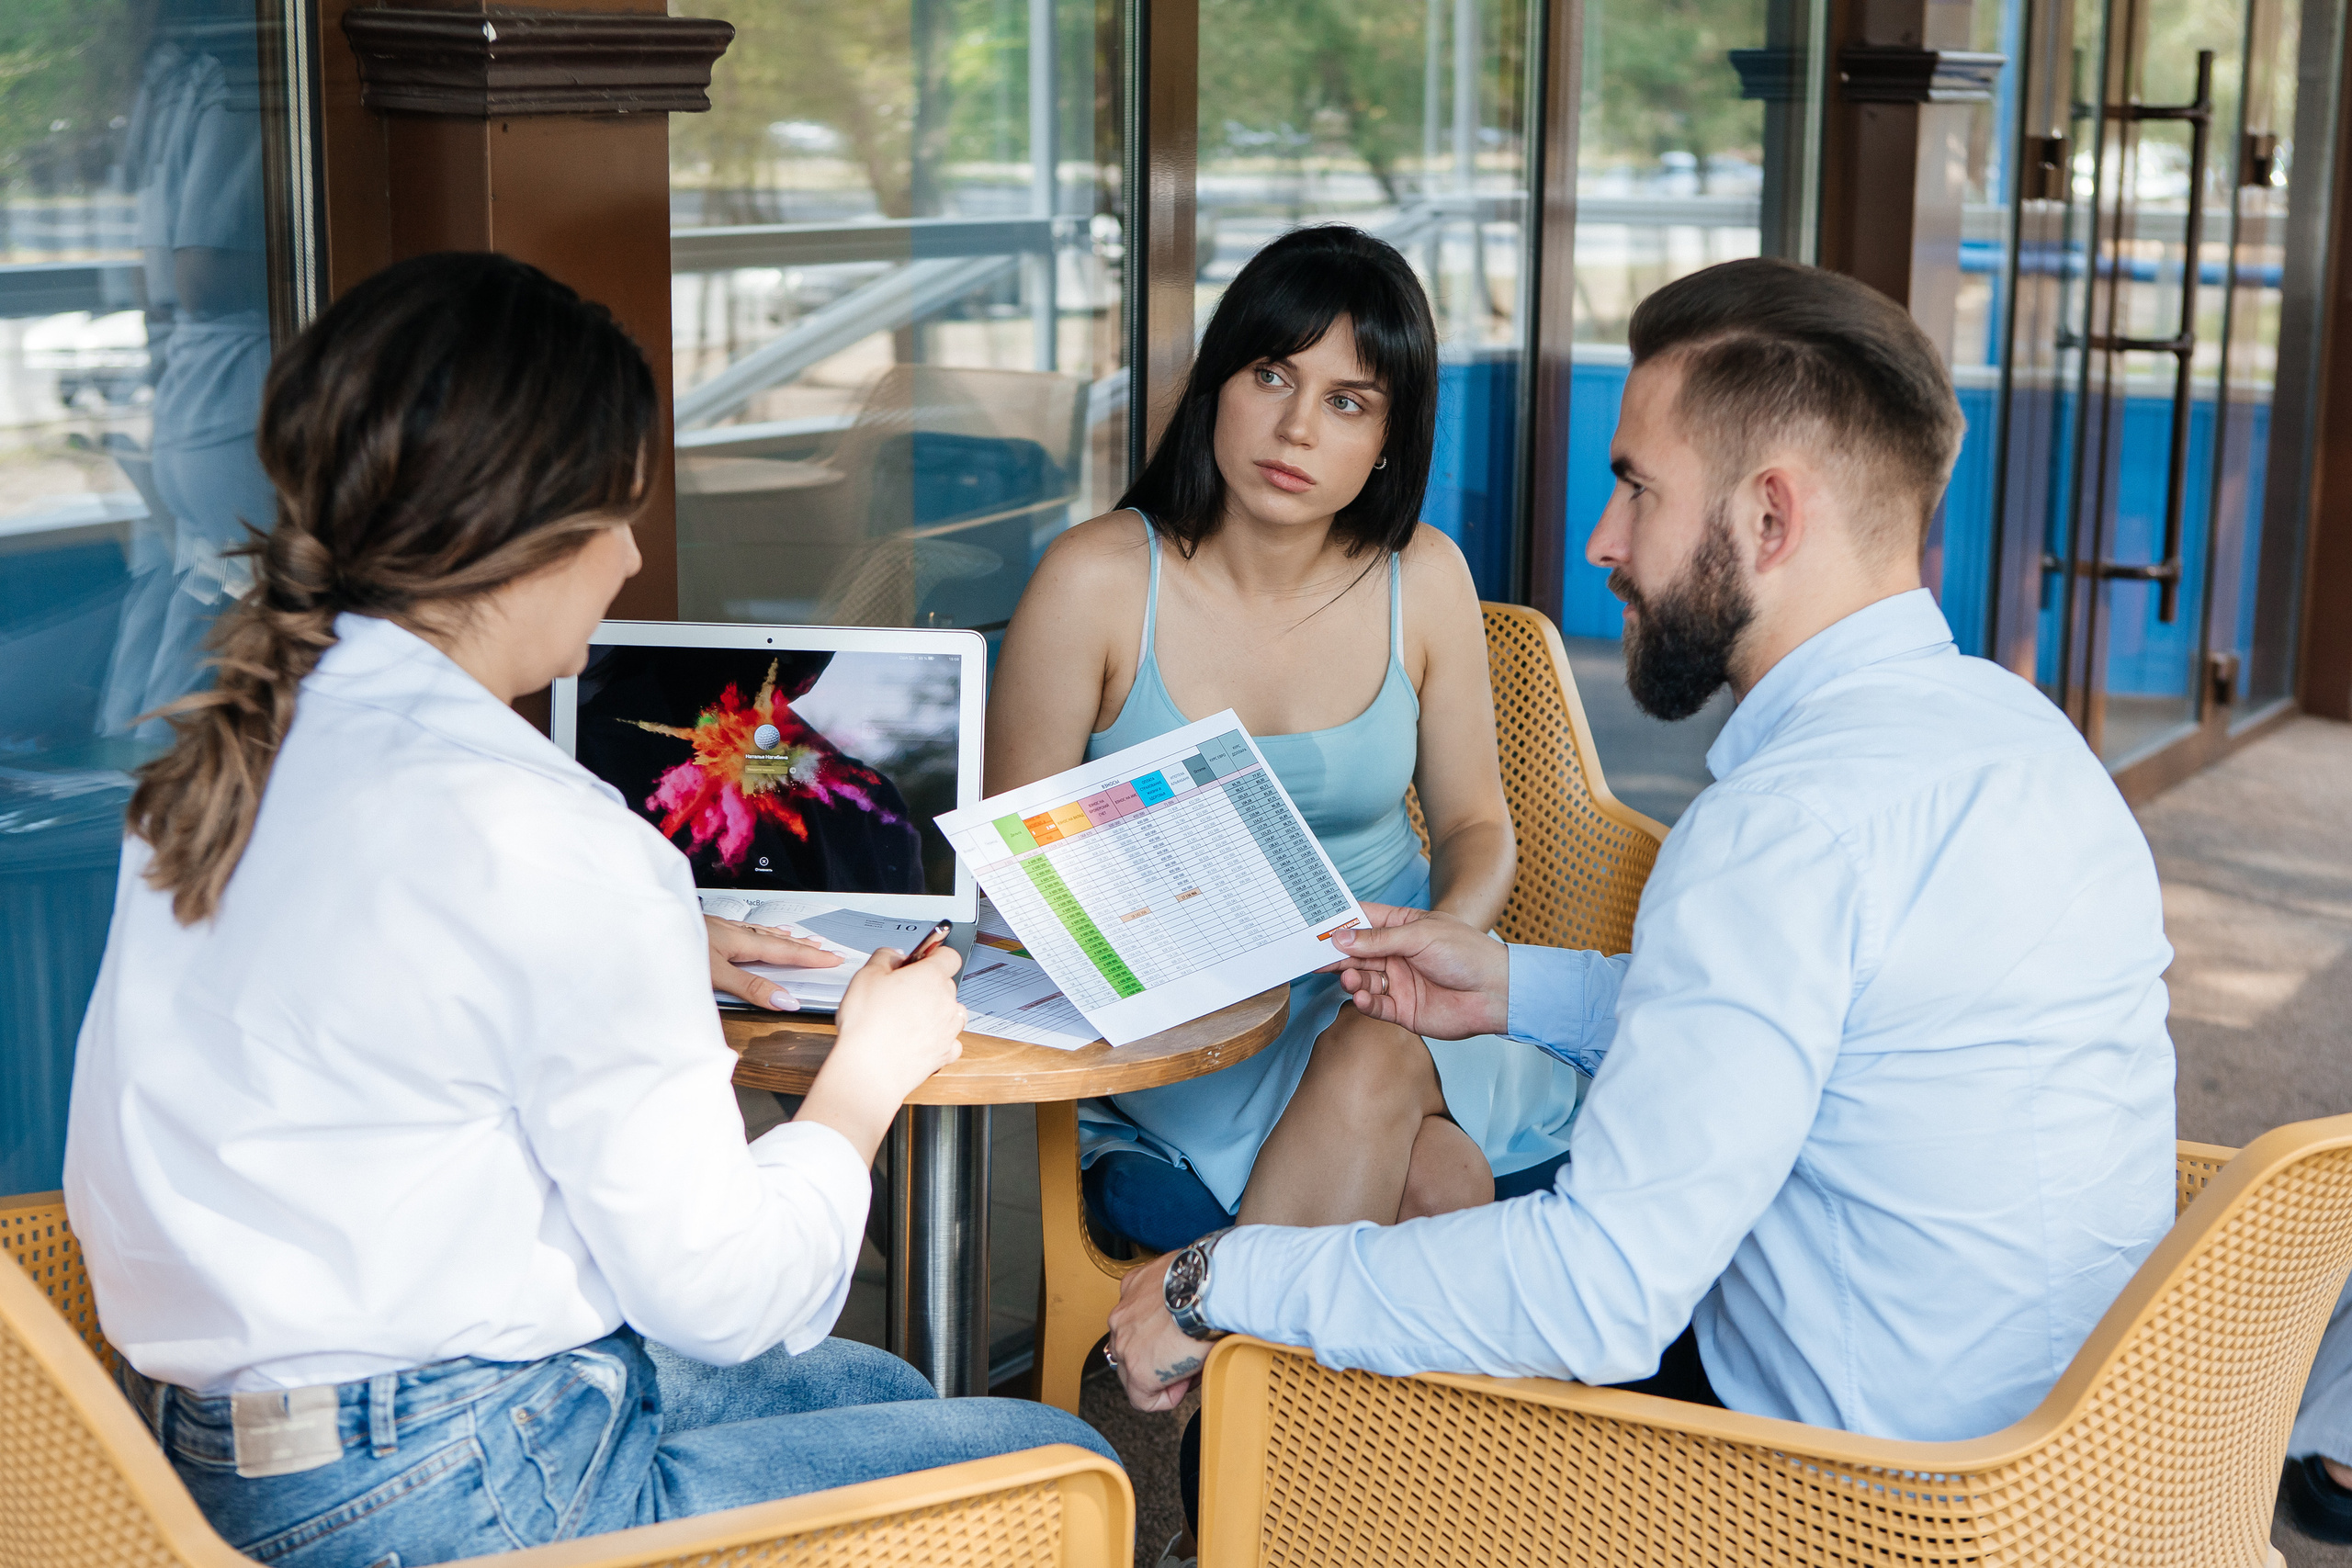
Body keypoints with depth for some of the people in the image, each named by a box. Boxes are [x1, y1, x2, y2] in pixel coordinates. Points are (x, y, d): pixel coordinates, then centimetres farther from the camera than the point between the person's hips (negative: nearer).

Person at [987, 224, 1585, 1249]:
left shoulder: (1423, 579, 1)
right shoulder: (1096, 582, -7)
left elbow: (1475, 823, 11)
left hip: (1392, 1001, 3)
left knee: (1373, 1062, -33)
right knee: (1432, 1178, -30)